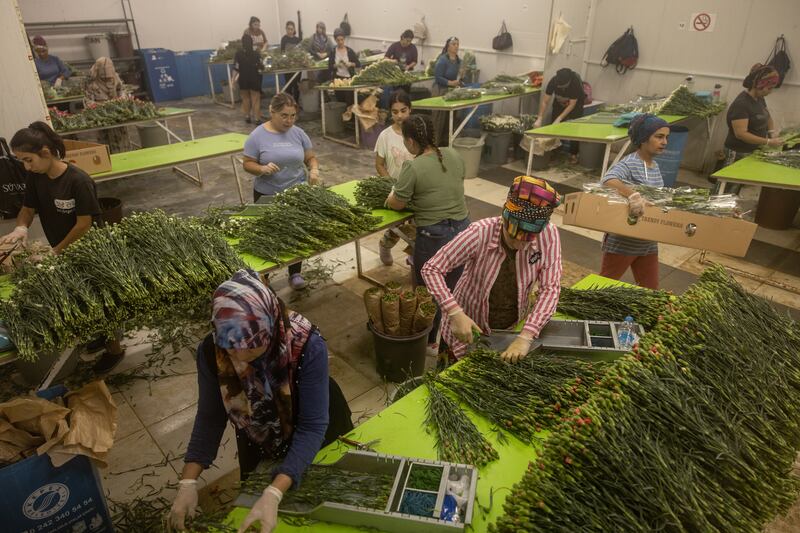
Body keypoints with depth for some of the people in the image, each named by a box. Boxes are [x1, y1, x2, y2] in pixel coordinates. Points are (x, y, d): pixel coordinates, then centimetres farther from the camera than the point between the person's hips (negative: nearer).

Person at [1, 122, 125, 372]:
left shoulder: (78, 181, -27)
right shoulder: (35, 177, -6)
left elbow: (84, 224, -23)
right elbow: (27, 209, 4)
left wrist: (55, 251, -17)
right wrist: (20, 227, -18)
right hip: (63, 252, 7)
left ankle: (114, 348, 24)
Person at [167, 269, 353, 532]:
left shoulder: (308, 346, -40)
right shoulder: (211, 351, -29)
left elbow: (312, 426, -35)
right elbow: (210, 416, -15)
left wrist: (274, 494, -45)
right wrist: (188, 482, -25)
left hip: (316, 441, -1)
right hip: (258, 447, 2)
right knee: (256, 499, 29)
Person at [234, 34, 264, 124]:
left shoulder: (238, 54, -9)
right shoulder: (256, 54, -10)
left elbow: (236, 69, -8)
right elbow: (259, 69, -9)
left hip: (243, 80, 1)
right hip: (254, 80, -1)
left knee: (245, 98, 17)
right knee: (255, 99, 5)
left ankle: (247, 116, 22)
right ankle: (257, 118, 1)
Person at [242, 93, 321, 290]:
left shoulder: (298, 133, 0)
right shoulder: (257, 136, -10)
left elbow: (311, 158, 7)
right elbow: (248, 164, -7)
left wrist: (314, 170, -15)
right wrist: (262, 169, -27)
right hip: (267, 196, -2)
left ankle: (295, 273, 25)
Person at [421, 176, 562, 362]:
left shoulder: (549, 235, -21)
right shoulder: (479, 233, -29)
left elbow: (550, 288, -19)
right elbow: (431, 269, -25)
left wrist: (526, 337, -29)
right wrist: (455, 313, -36)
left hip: (512, 329, 3)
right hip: (468, 328, -3)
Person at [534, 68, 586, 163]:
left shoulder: (576, 82, -36)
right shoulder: (553, 81, -31)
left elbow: (572, 105, -29)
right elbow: (545, 101, -25)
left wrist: (559, 119, -34)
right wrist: (539, 119, -33)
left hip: (575, 103, -3)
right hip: (559, 102, 3)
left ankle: (573, 154, -1)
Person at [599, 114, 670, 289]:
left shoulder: (655, 166, 9)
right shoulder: (629, 164, -19)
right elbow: (608, 180, -41)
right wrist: (633, 195, -55)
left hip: (648, 243, 8)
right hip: (622, 242, -8)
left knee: (650, 288, 14)